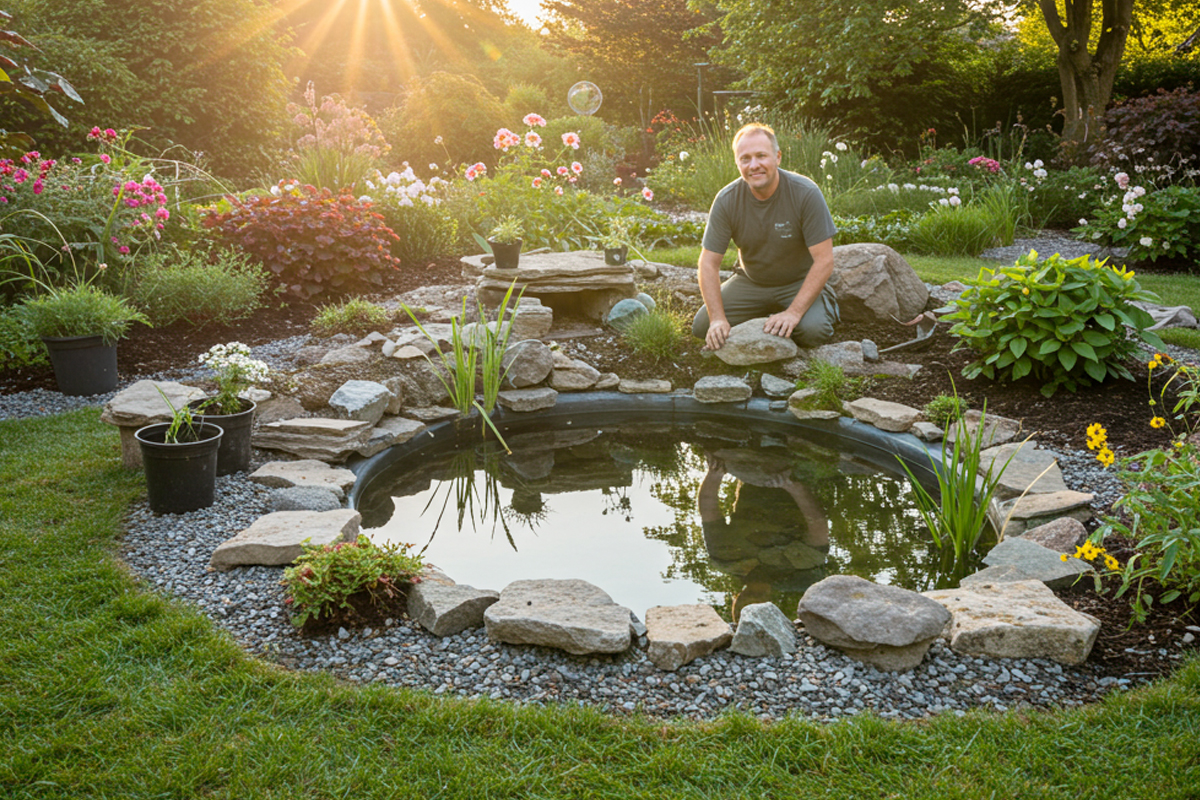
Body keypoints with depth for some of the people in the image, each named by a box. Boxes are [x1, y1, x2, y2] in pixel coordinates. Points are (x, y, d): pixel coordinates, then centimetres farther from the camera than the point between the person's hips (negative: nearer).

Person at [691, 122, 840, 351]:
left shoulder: (806, 193, -22)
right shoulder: (726, 200, -15)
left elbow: (824, 261, -22)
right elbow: (709, 264, -13)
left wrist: (794, 312, -31)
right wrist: (718, 319, -25)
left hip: (799, 283, -3)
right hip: (750, 281, 3)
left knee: (812, 331, -31)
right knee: (702, 326, -14)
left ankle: (827, 306, 6)